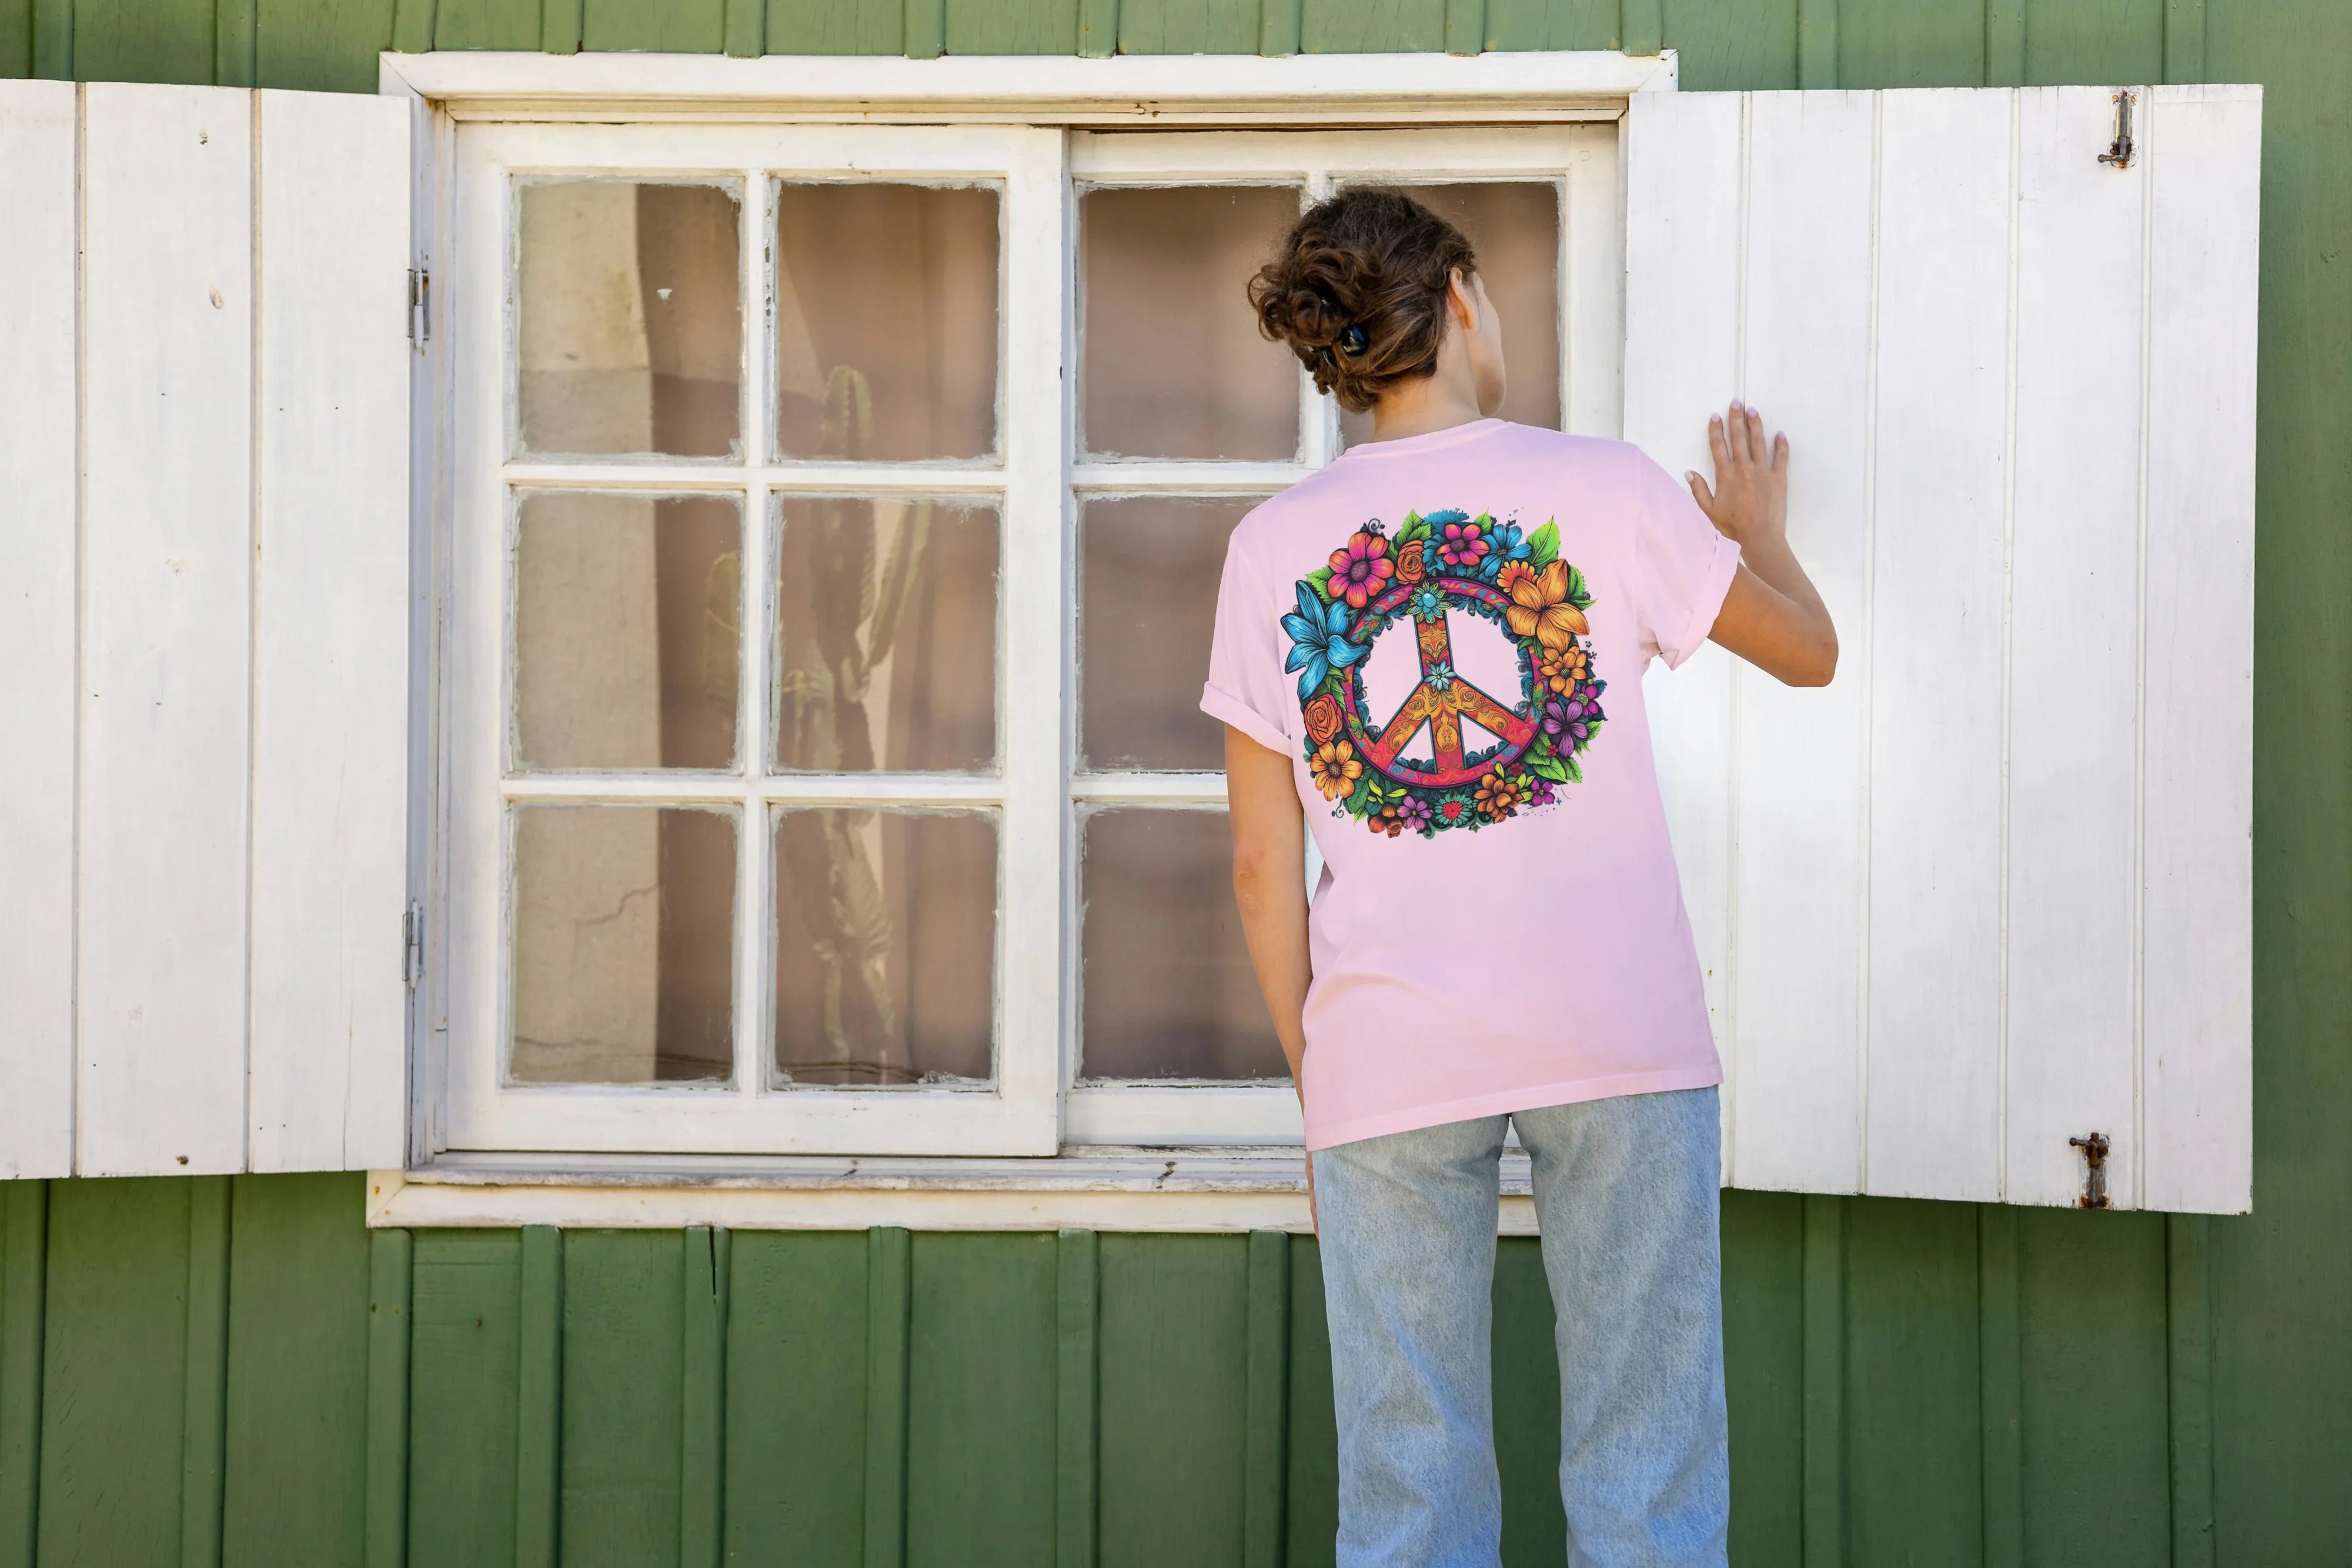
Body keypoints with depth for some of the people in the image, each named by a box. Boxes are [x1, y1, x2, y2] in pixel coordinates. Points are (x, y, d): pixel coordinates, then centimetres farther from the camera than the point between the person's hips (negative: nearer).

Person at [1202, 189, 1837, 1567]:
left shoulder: (1274, 546, 6)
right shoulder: (1602, 487, 1)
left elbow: (1263, 865, 6)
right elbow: (1809, 652, 15)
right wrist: (1761, 531, 35)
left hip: (1384, 1054, 2)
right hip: (1618, 1038, -1)